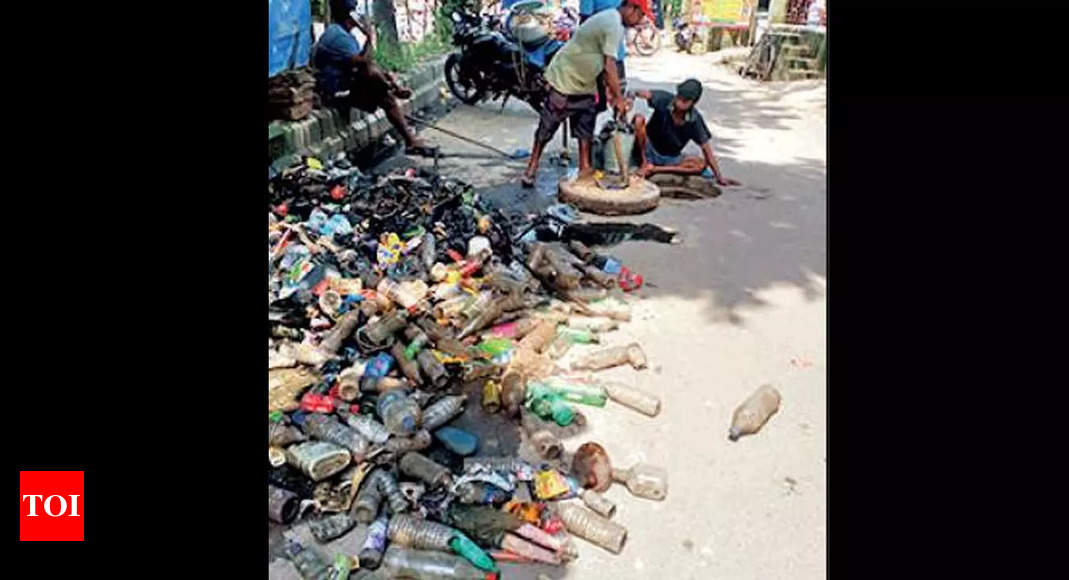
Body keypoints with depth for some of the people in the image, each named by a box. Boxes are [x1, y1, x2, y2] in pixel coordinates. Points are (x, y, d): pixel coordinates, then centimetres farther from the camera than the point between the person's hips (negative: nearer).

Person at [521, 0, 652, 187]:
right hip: (565, 80, -10)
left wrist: (610, 90, 4)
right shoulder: (613, 25, -24)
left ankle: (584, 169, 15)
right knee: (546, 128, 0)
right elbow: (610, 67, -28)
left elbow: (606, 63, 9)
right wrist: (618, 98, -21)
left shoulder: (612, 20, 7)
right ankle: (531, 170, 10)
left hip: (585, 84, 10)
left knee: (586, 129, 9)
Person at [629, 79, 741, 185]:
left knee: (701, 164, -22)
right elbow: (647, 94, -36)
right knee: (639, 119, -26)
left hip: (671, 159, 3)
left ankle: (654, 169, -23)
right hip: (649, 150, -2)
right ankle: (645, 163, -17)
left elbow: (706, 149, -9)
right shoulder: (665, 100, -16)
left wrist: (719, 177, -11)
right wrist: (637, 93, -61)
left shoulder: (695, 120, -12)